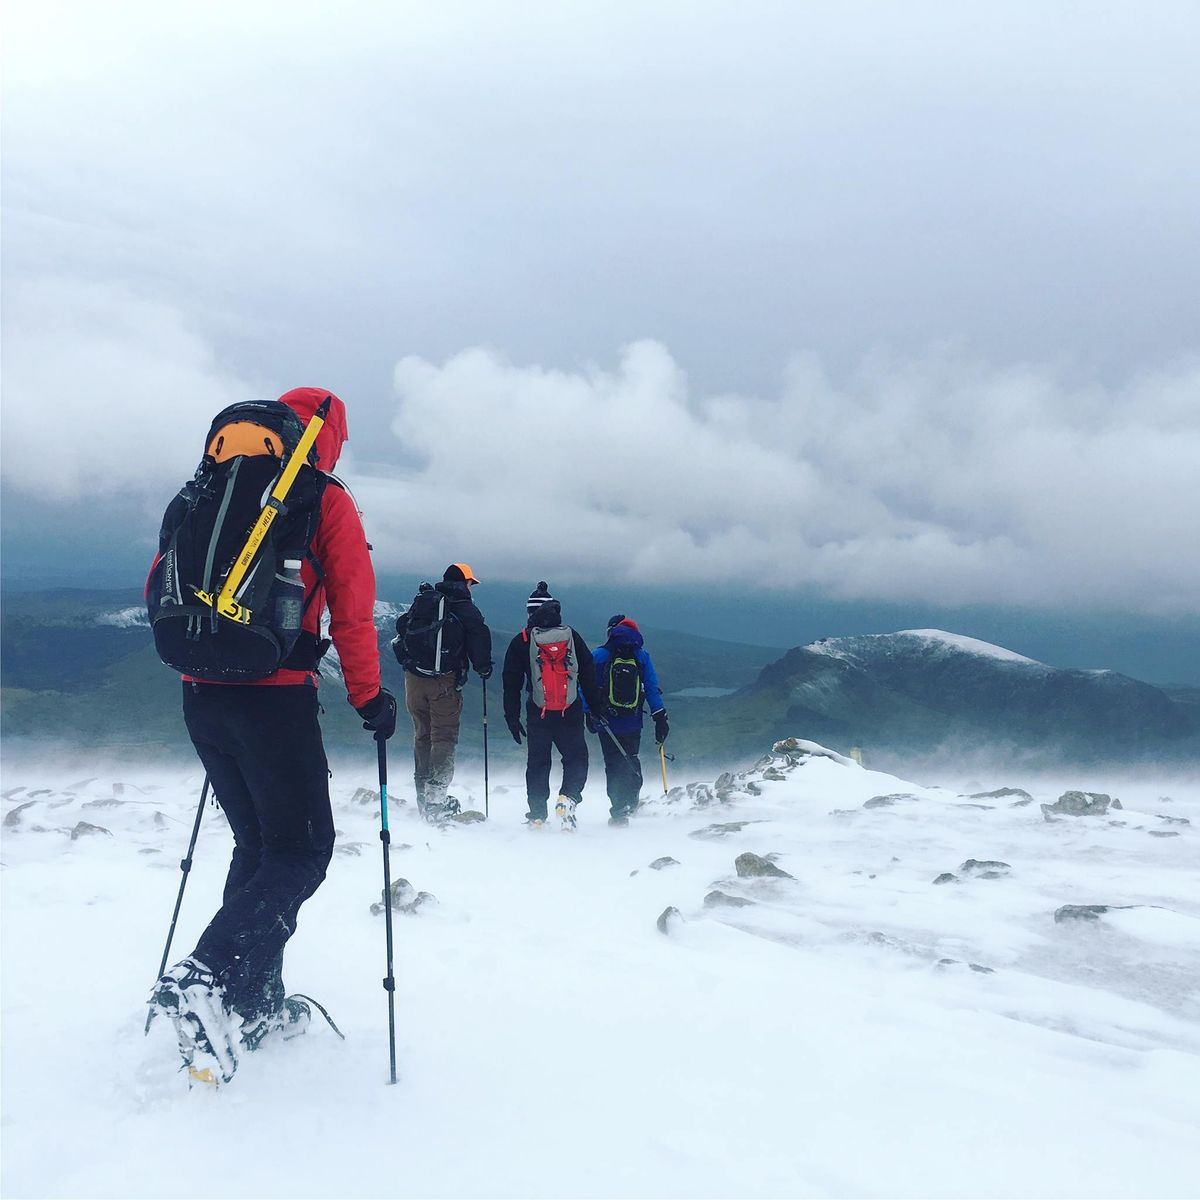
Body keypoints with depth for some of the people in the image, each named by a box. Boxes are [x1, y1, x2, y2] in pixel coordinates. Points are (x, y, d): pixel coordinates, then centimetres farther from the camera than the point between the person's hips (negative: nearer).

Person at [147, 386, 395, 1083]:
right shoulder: (326, 502, -2)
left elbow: (160, 589, 17)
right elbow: (353, 612, -5)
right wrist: (370, 698, 4)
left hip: (201, 698, 6)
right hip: (275, 697, -6)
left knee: (256, 843, 18)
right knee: (302, 850, 2)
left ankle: (258, 1006, 21)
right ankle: (210, 979, -17)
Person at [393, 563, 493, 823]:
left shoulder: (422, 600, 13)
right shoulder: (463, 607, -4)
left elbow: (401, 625, 19)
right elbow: (479, 634, -15)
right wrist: (483, 666, 0)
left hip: (414, 678, 5)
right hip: (444, 682, -5)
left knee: (422, 734, 15)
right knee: (444, 737, -1)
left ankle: (423, 796, 19)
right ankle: (436, 799, -9)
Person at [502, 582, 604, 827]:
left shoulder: (521, 642, 2)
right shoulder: (571, 637, 5)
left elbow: (512, 683, 1)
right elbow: (588, 675, 6)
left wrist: (512, 717, 7)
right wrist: (596, 707, 12)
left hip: (538, 714, 0)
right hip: (571, 714, 0)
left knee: (538, 763, 12)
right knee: (576, 759, 11)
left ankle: (537, 816, 12)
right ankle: (567, 798, -13)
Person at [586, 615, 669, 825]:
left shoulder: (599, 656, -3)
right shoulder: (642, 657, 3)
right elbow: (653, 689, 1)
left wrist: (588, 714, 3)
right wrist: (660, 718, 3)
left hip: (607, 721, -2)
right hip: (633, 723, 2)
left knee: (614, 765, 4)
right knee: (630, 761, 20)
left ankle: (619, 811, 1)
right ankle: (631, 799, 7)